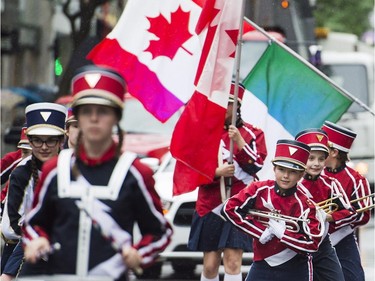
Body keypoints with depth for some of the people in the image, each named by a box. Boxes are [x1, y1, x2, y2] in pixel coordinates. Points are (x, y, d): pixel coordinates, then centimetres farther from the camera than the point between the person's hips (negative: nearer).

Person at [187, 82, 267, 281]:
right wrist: (217, 172, -15)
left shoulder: (252, 134, 5)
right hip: (210, 206, 2)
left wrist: (239, 141, -17)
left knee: (232, 261, -10)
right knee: (210, 264, 3)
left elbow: (256, 165, -7)